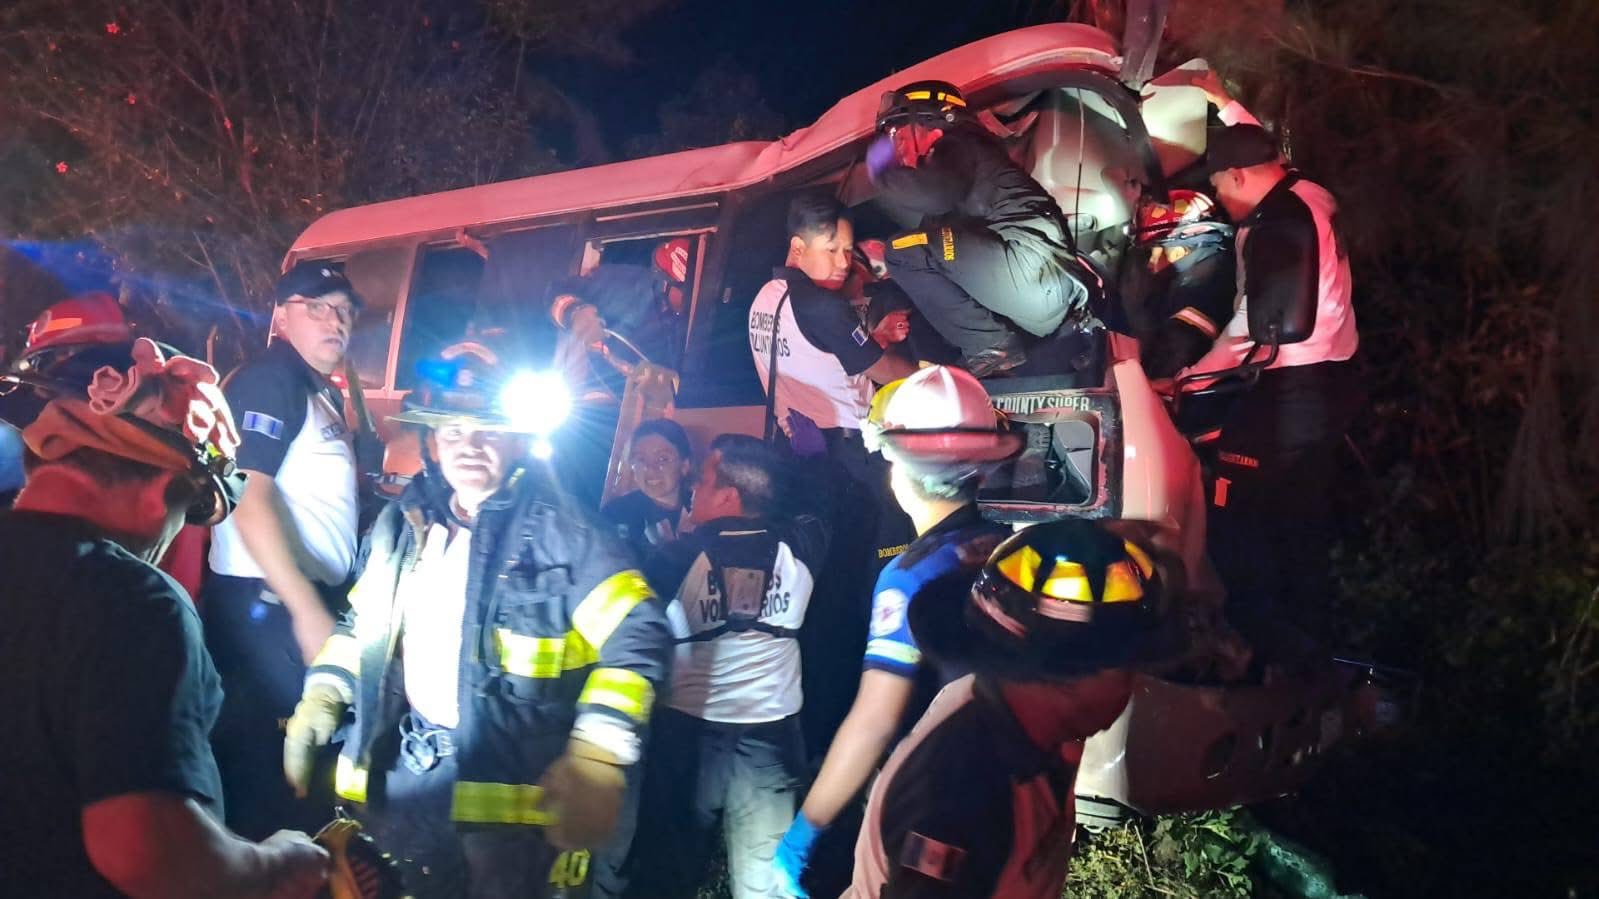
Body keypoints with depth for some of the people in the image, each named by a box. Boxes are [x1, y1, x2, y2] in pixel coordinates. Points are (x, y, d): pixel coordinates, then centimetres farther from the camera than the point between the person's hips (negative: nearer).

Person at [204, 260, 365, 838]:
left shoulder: (324, 394, 18)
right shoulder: (269, 380, -11)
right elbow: (248, 497, -20)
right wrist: (306, 608, -23)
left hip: (312, 596, 10)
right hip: (267, 602, -9)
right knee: (263, 754, -4)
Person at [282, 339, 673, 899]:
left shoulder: (558, 531, -12)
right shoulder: (403, 522, 8)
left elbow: (638, 637, -18)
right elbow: (362, 623, 21)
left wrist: (598, 757, -26)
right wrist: (322, 696, 7)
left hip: (507, 782, -6)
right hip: (402, 769, 6)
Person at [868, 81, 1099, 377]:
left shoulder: (955, 147, 2)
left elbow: (934, 195, -19)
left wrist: (884, 172, -2)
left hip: (1032, 270, -10)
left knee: (905, 251, -10)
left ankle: (991, 346, -8)